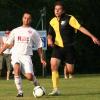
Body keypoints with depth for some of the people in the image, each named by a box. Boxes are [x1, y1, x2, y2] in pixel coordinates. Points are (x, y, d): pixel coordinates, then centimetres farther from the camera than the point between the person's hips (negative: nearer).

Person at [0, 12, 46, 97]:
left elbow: (39, 46, 13)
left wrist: (42, 58, 9)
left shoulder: (33, 32, 11)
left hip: (26, 56, -1)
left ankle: (38, 86, 17)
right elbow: (8, 43, 18)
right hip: (16, 55, 1)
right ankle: (20, 92, -23)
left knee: (29, 76, -16)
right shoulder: (15, 31, 15)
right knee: (17, 69, -30)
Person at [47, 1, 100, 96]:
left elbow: (80, 28, -15)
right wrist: (49, 39, -4)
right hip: (58, 47, 3)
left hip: (69, 48, -3)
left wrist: (92, 37, -21)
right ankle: (55, 89, -14)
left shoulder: (69, 18, -10)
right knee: (53, 65, -16)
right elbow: (50, 34, 19)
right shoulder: (52, 21, 5)